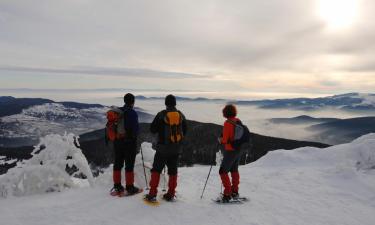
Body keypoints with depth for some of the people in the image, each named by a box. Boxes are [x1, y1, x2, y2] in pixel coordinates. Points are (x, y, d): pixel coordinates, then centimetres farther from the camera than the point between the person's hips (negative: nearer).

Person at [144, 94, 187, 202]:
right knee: (173, 170, 12)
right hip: (176, 148, 3)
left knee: (156, 169, 6)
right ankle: (170, 194, 17)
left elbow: (152, 129, -5)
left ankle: (152, 194, 5)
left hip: (163, 147, -3)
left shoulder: (161, 114, -10)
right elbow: (185, 131, 9)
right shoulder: (181, 115, 1)